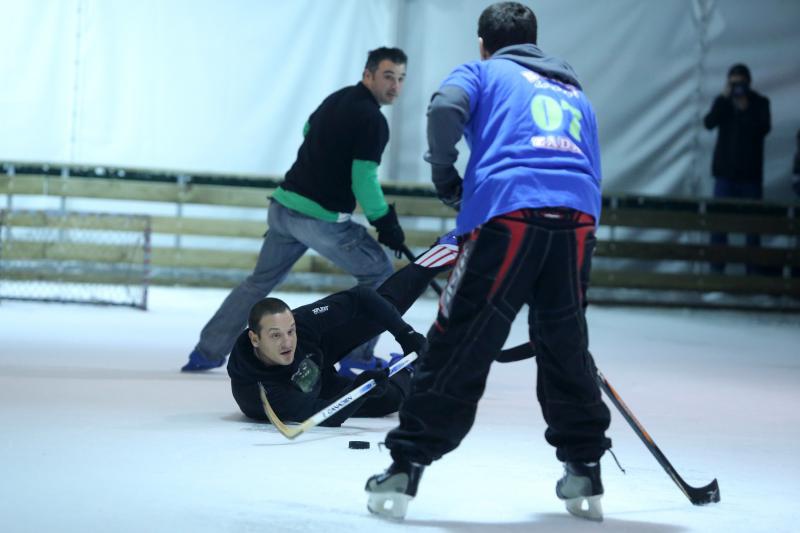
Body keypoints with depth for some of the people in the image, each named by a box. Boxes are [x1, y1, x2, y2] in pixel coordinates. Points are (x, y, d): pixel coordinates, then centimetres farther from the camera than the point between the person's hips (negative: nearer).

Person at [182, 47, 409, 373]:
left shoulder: (336, 99, 12)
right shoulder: (372, 120, -15)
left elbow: (308, 130, 32)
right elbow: (364, 181, -17)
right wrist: (387, 225, -8)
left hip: (283, 206, 8)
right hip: (322, 218, -8)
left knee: (262, 280, 19)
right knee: (379, 273, 8)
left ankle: (207, 352, 17)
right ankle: (358, 355, 8)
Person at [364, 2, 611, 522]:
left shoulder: (481, 73, 20)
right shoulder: (576, 93, 35)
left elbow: (445, 109, -3)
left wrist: (445, 172, 10)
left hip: (507, 212, -4)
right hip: (578, 220, 4)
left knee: (458, 346, -4)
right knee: (566, 347, 19)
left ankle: (405, 471, -6)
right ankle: (586, 475, 23)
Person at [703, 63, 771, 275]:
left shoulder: (760, 103, 2)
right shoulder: (722, 102, 6)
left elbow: (764, 129, -9)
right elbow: (709, 123, -8)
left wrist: (745, 110, -18)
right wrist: (724, 99, -16)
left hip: (750, 172, -1)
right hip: (725, 170, 1)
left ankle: (753, 269, 3)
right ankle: (716, 267, 1)